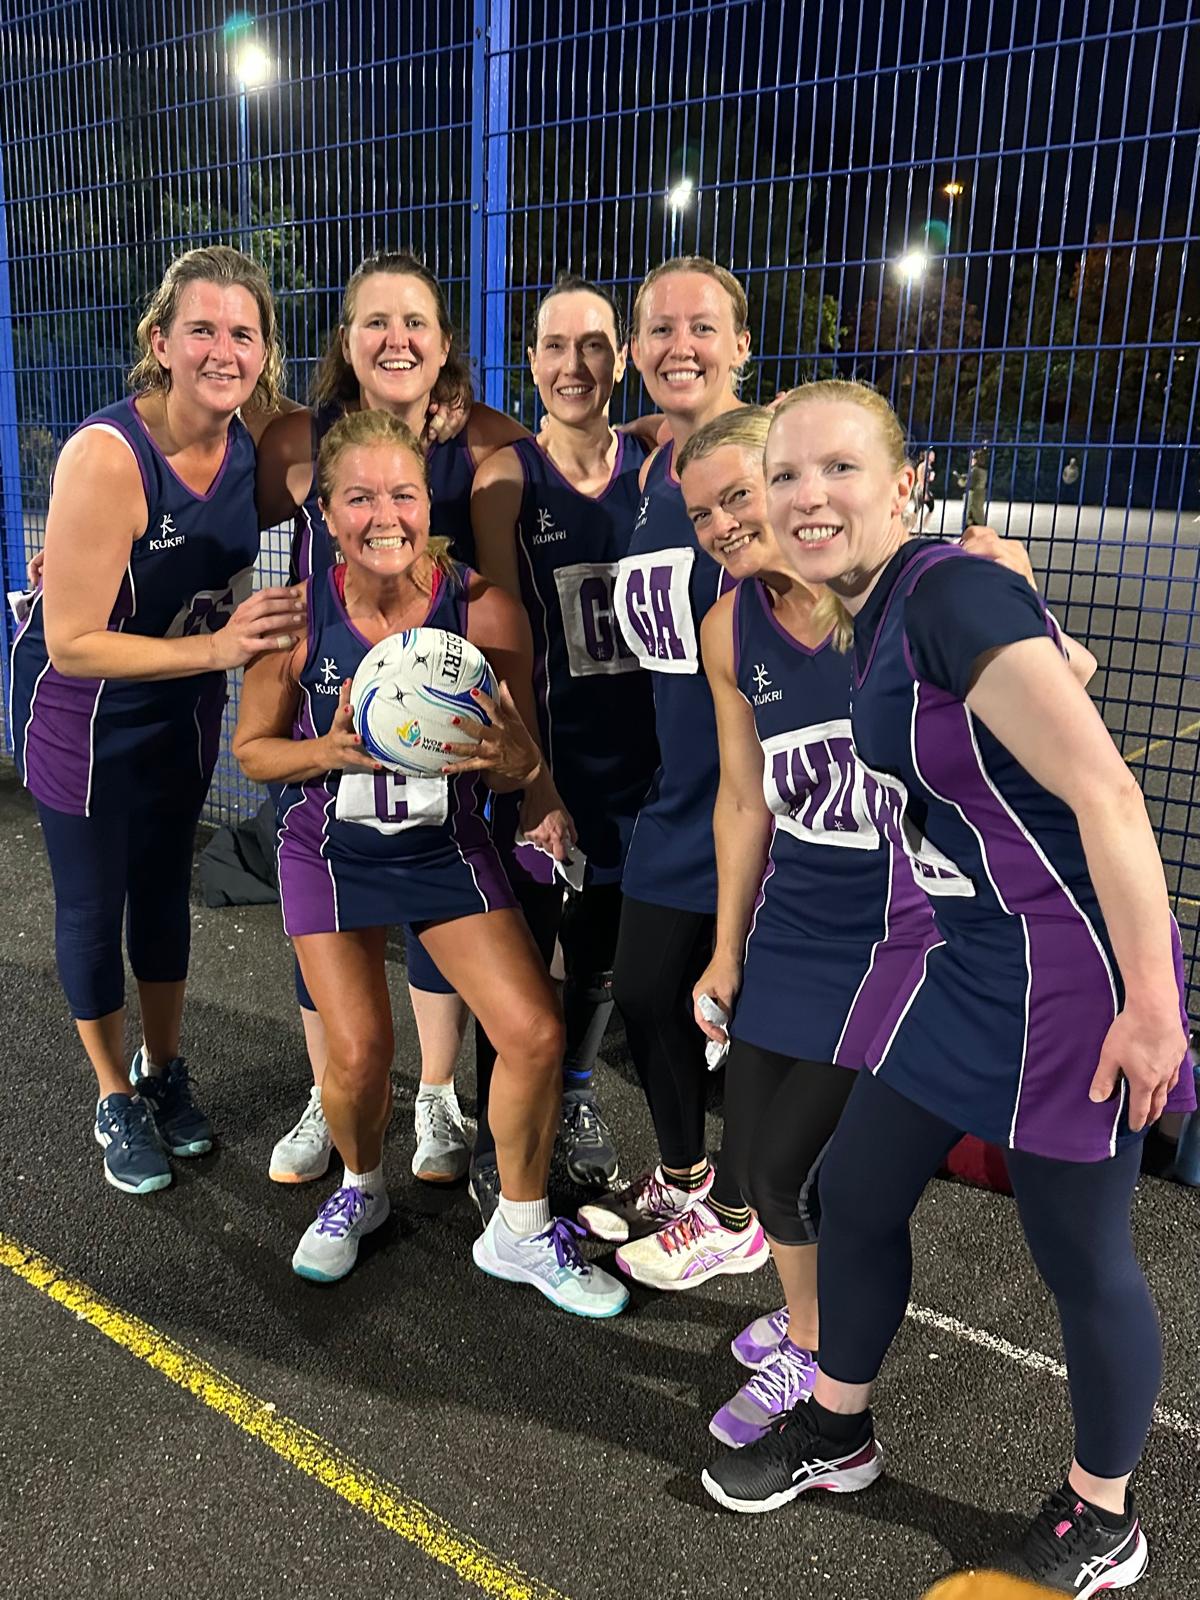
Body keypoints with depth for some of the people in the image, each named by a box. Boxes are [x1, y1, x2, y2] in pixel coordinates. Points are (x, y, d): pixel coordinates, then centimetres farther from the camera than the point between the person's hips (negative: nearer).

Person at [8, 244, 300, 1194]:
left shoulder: (256, 446, -12)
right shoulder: (106, 456, -29)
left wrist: (266, 626, -11)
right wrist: (217, 647, -35)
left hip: (185, 709, 5)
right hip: (81, 716, -5)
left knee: (165, 889, 20)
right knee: (93, 905, 9)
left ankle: (164, 1071, 41)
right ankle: (117, 1101, 32)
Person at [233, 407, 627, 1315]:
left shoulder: (484, 610, -18)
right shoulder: (298, 617, -17)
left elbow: (523, 771, -10)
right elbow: (253, 748, -4)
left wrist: (509, 753, -34)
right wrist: (335, 750, -24)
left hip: (448, 847, 1)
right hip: (333, 852, 0)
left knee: (535, 1034, -8)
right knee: (358, 1055, -6)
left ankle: (521, 1232, 18)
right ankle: (361, 1188, 30)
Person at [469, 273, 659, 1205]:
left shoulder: (656, 467, 2)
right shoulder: (507, 475, -6)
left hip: (634, 757, 3)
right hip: (542, 754, -3)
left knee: (602, 955, 18)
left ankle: (577, 1096, 43)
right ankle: (496, 1137, 28)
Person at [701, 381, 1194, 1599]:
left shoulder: (949, 594, -21)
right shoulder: (881, 614, 5)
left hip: (1071, 969, -9)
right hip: (972, 959, 9)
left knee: (1079, 1255, 9)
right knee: (854, 1190, 16)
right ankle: (836, 1433, 41)